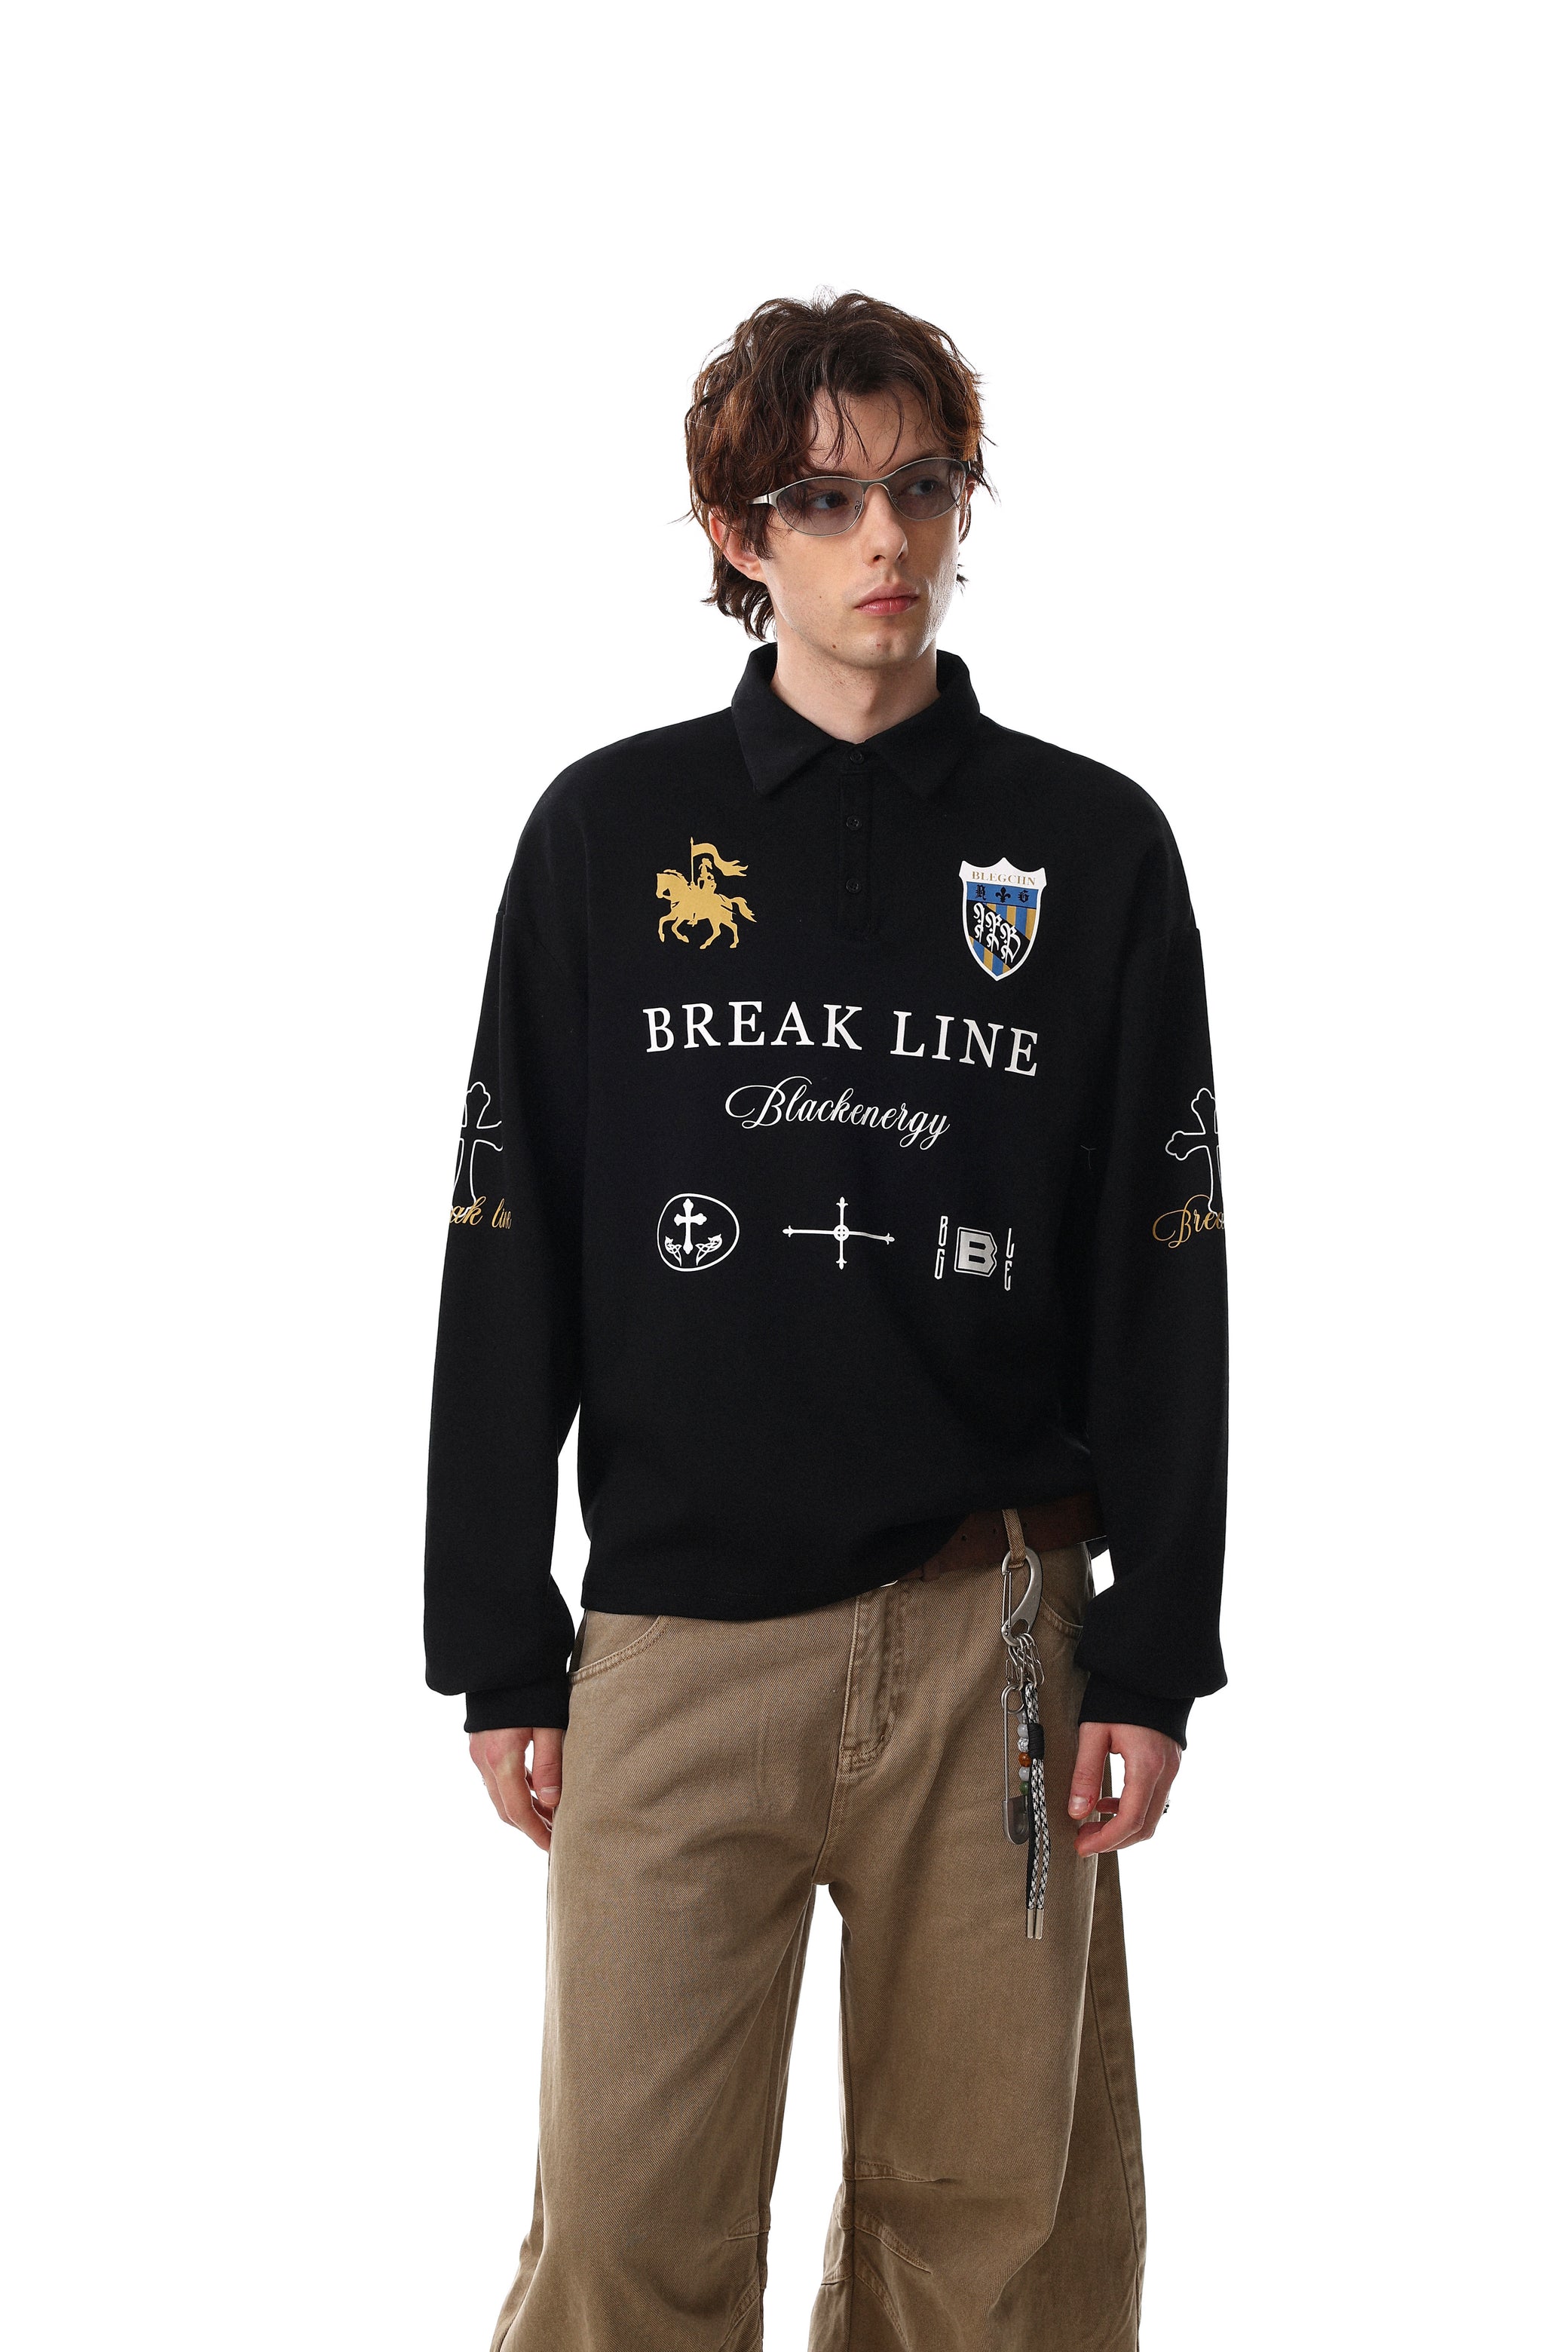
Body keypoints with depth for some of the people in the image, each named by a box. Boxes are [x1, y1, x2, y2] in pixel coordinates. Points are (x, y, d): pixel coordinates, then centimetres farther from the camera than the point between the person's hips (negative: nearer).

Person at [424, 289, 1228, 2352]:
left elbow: (1165, 1276, 6)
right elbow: (506, 1257, 6)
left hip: (991, 1635, 1)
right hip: (679, 1639, 0)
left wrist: (1156, 1658, 0)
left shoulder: (1094, 848, 5)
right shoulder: (608, 836, 5)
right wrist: (499, 1651, 3)